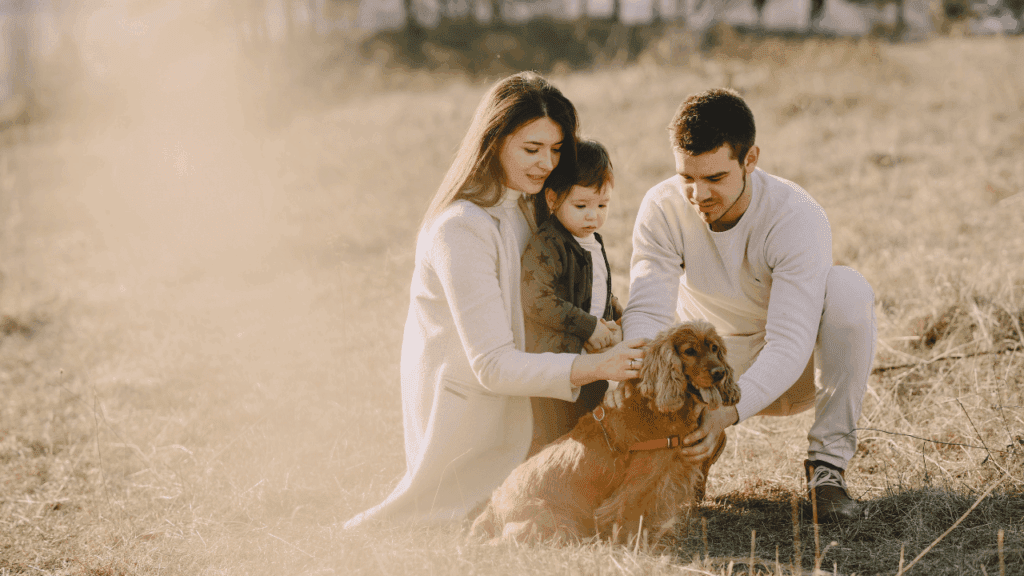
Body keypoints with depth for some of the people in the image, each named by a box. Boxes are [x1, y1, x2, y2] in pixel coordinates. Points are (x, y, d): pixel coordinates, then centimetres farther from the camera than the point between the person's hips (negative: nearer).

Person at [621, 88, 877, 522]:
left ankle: (828, 462, -22)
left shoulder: (798, 218, -28)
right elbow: (647, 311, -24)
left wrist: (727, 413, -52)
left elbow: (789, 344, -35)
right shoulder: (662, 209, -18)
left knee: (847, 289, -32)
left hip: (792, 373, -1)